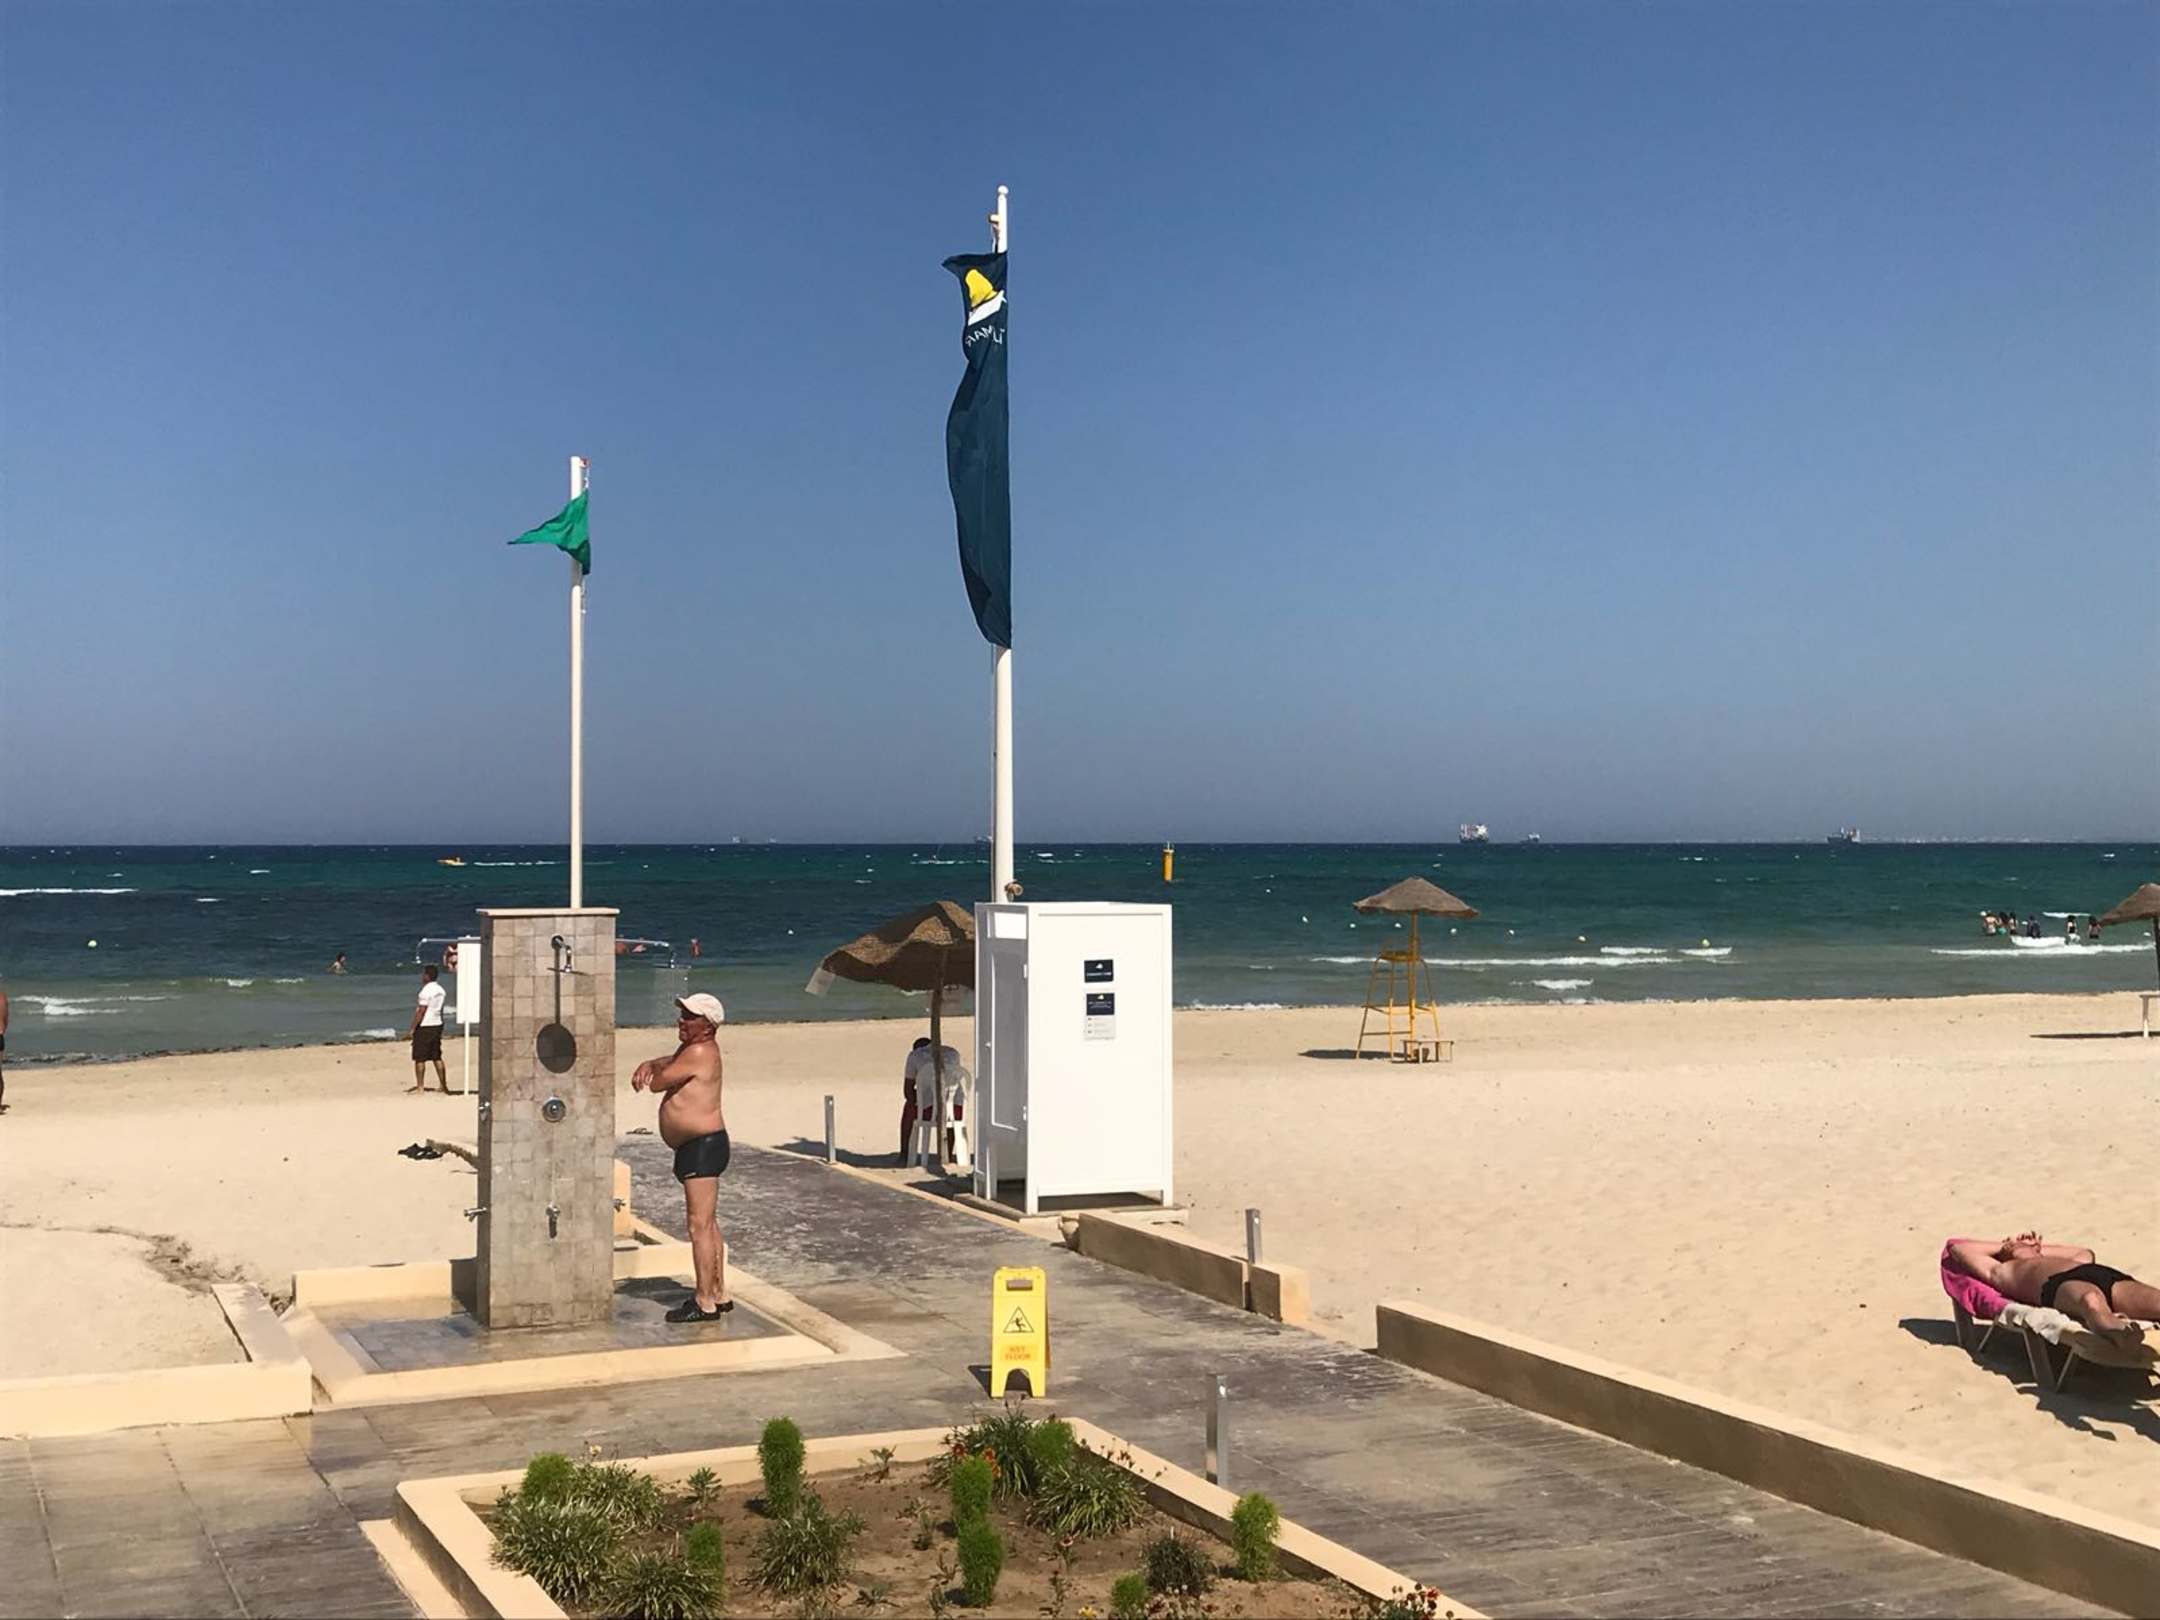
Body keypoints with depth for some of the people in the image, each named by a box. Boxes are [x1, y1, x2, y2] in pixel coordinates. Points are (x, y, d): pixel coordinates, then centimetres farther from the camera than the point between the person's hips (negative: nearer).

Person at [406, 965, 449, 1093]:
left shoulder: (426, 991, -16)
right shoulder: (440, 990, 10)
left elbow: (421, 1011, -18)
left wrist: (413, 1028, -13)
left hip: (424, 1026, -8)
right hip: (437, 1025, 8)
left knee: (419, 1058, -1)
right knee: (437, 1057, 11)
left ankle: (420, 1087, -1)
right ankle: (443, 1086, 12)